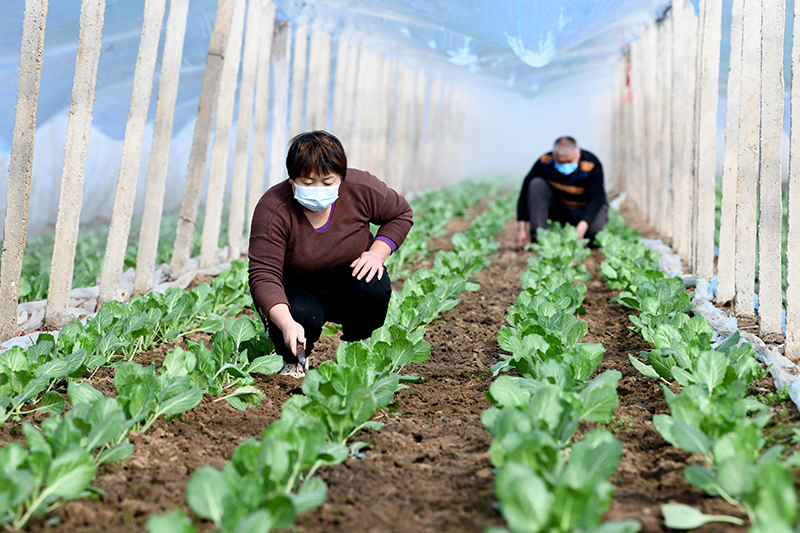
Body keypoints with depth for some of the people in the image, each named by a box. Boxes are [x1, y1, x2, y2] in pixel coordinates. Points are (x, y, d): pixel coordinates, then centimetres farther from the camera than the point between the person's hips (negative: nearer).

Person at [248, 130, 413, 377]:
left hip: (349, 278, 3)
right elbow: (264, 275, -31)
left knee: (373, 288, -30)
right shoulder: (272, 210, -28)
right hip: (298, 289, -2)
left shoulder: (363, 188, -20)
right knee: (302, 317, -34)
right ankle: (294, 360, 4)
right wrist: (286, 324, -47)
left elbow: (401, 214, 0)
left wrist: (377, 253, -18)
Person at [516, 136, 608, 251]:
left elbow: (596, 199, -31)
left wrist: (581, 227, -48)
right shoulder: (544, 162, -18)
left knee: (596, 228, -38)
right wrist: (522, 228, -22)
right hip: (558, 208, 3)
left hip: (585, 209, -3)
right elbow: (526, 190, -16)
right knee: (536, 184, -23)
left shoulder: (592, 165, -24)